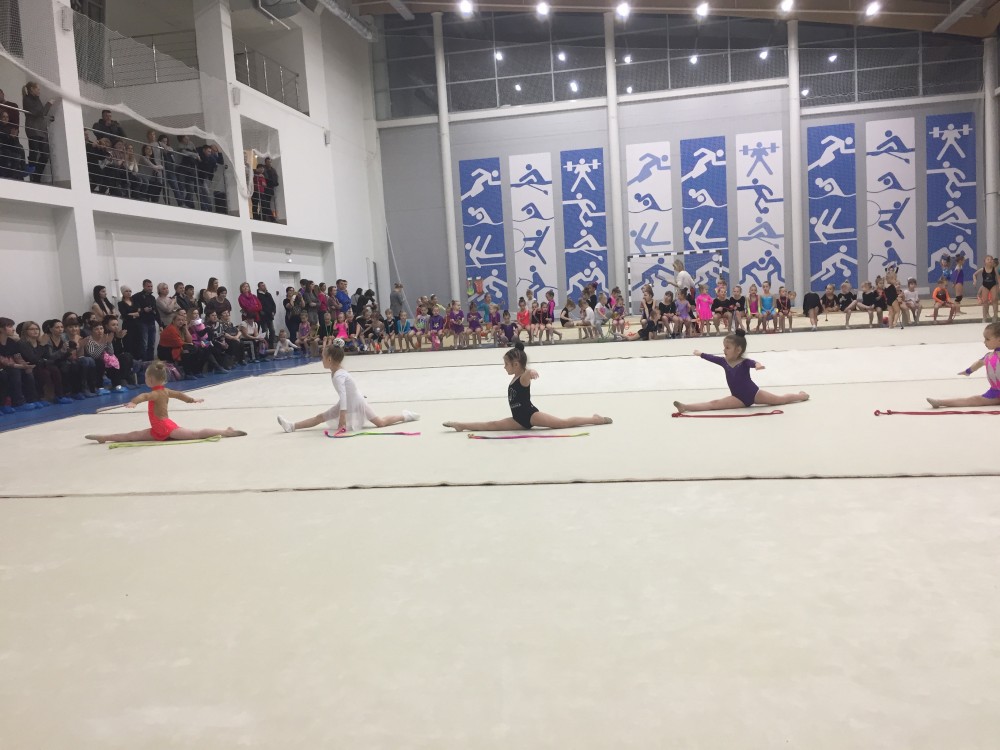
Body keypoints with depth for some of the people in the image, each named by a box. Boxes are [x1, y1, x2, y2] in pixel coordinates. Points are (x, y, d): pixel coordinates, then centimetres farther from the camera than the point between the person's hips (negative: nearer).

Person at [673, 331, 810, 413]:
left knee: (780, 399, 7)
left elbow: (752, 363, -41)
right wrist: (700, 354, 34)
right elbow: (711, 357, 18)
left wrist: (757, 365, -66)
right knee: (714, 404, -12)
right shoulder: (724, 361, -1)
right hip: (739, 398, 3)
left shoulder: (745, 362, -17)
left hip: (753, 394, -3)